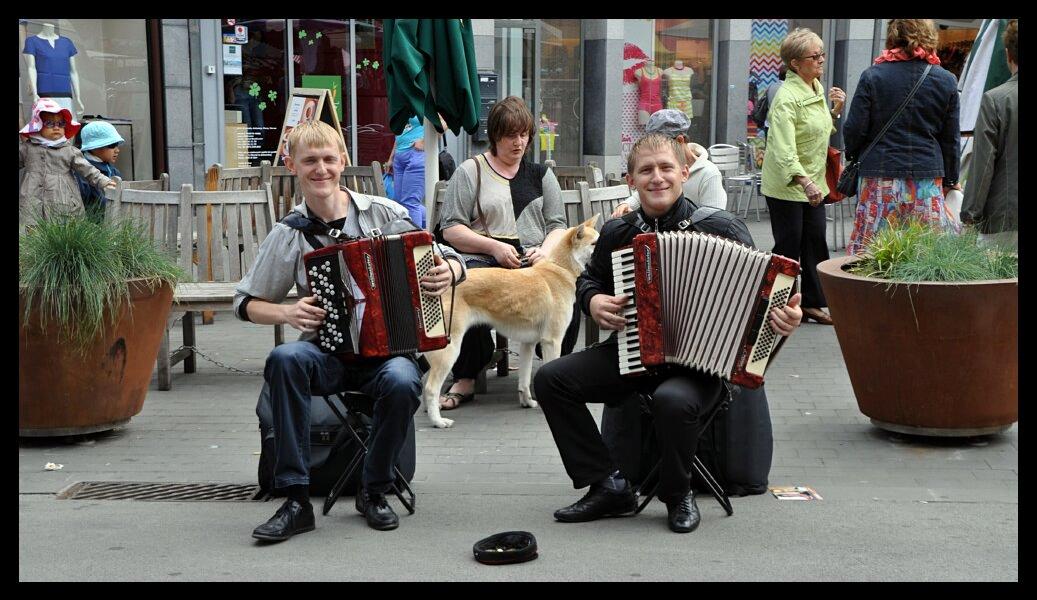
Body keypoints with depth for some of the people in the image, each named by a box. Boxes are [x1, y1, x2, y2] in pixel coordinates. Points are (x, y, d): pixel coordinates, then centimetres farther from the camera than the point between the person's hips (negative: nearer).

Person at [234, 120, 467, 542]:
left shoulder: (383, 214, 2)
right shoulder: (288, 236, 3)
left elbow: (448, 259, 9)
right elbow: (246, 303, 10)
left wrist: (448, 272, -15)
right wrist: (286, 314, -10)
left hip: (387, 347, 0)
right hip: (328, 350, 1)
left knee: (402, 382, -35)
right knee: (284, 359, -33)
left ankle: (374, 492, -7)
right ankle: (296, 500, -25)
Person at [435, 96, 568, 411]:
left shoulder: (540, 174, 21)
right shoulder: (470, 171, 10)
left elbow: (558, 225, 17)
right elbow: (450, 229, 2)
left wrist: (545, 250, -6)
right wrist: (494, 246, -12)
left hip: (535, 262, 3)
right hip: (484, 261, -2)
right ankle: (465, 379, -22)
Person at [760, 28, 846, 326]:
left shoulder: (816, 88, 8)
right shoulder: (787, 97, -20)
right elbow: (784, 150, -30)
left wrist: (836, 110, 5)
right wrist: (805, 183, -41)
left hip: (813, 183, 8)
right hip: (786, 186, -8)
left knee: (815, 242, 9)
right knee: (789, 247, -1)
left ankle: (811, 303, 20)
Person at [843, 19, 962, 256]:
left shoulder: (872, 76, -4)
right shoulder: (946, 81, 3)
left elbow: (854, 130, -2)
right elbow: (951, 138, 10)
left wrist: (852, 155, 19)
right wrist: (951, 180, 21)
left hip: (880, 176, -2)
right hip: (928, 179, 2)